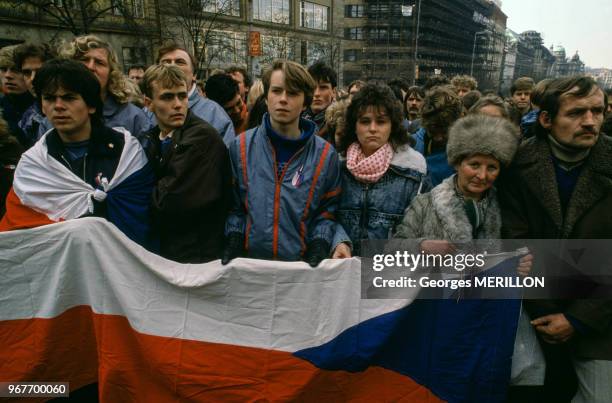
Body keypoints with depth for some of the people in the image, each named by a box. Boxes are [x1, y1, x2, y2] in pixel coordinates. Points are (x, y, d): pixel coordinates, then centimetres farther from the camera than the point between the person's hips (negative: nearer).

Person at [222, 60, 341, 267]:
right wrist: (234, 236, -7)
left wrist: (320, 243, -11)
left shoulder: (325, 154, -3)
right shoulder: (241, 146, -2)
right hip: (249, 259, 1)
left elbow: (327, 210, 3)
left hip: (302, 263, 0)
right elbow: (234, 203, 7)